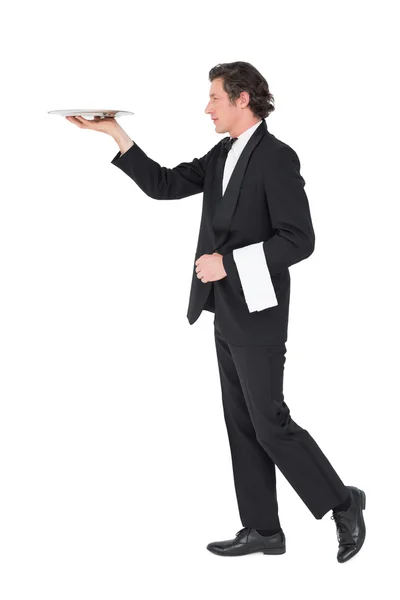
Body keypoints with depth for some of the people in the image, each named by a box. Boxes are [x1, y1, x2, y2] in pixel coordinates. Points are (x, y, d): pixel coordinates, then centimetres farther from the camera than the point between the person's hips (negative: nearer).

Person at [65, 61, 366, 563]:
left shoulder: (276, 157, -15)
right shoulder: (223, 155, 10)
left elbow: (299, 239, -20)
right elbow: (164, 185, 10)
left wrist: (229, 262, -21)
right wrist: (115, 134, 4)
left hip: (256, 315, -9)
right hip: (228, 315, 9)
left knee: (270, 424, -4)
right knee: (242, 424, 11)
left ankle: (342, 504, 13)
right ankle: (263, 530, 20)